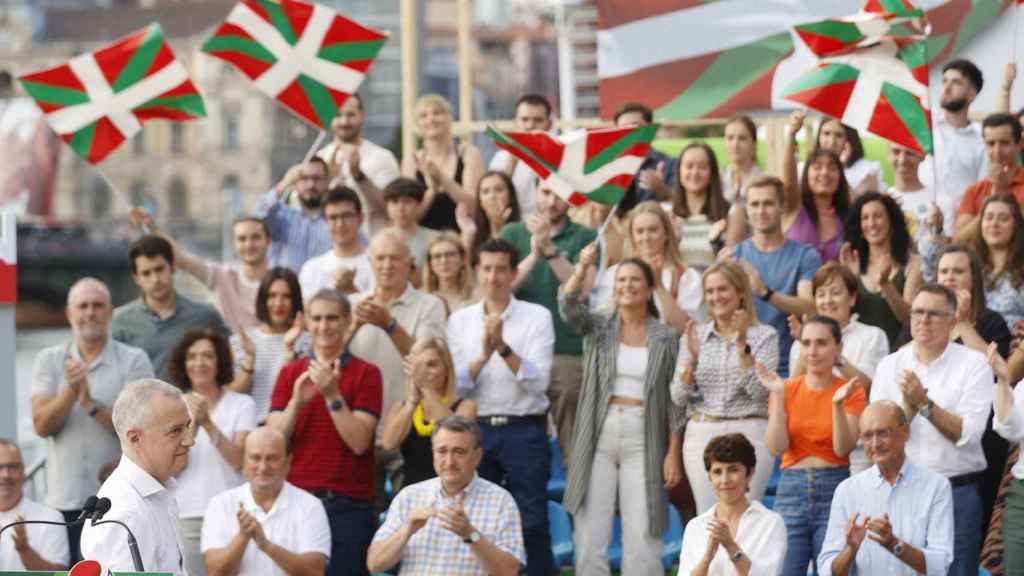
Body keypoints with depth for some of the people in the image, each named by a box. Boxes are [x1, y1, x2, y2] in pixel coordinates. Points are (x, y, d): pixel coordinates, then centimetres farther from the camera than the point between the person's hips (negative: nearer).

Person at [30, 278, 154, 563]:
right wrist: (70, 392, -19)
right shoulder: (49, 360, 9)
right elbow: (42, 426, -3)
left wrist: (92, 405, -19)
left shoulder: (133, 360, 1)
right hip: (64, 500, 2)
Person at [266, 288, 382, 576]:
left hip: (348, 505, -2)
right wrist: (297, 401, -15)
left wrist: (332, 395, -19)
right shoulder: (291, 373, 10)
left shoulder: (366, 373, 1)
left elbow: (359, 442, -9)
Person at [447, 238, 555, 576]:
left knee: (532, 523, -3)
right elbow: (457, 385, -1)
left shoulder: (537, 317, -1)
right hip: (477, 430, 3)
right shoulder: (460, 320, 7)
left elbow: (538, 382, -11)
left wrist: (504, 348, -23)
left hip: (524, 430, -3)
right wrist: (483, 354, -17)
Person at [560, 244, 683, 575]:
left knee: (642, 537, -3)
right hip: (599, 438, 1)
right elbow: (568, 306, -15)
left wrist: (674, 453, -4)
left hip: (643, 440, -1)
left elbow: (674, 399, 4)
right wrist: (583, 269, -33)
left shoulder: (665, 338, 5)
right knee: (590, 535, 0)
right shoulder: (598, 328, 6)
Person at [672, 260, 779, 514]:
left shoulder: (764, 336, 4)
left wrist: (742, 346, -14)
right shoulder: (695, 335, 12)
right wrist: (692, 358, -9)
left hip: (749, 434, -3)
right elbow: (679, 397, 6)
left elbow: (760, 391, -7)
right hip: (701, 435, 3)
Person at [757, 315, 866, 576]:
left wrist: (838, 404, -20)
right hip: (791, 488, 1)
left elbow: (842, 448, -9)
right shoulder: (787, 389, 6)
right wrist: (778, 396, -10)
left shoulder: (851, 391, 2)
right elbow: (776, 447, -5)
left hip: (834, 488, -1)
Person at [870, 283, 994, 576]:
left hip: (957, 491, -2)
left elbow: (967, 434, -11)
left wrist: (924, 403, -17)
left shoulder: (974, 364, -1)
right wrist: (908, 407, -17)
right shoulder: (890, 365, 7)